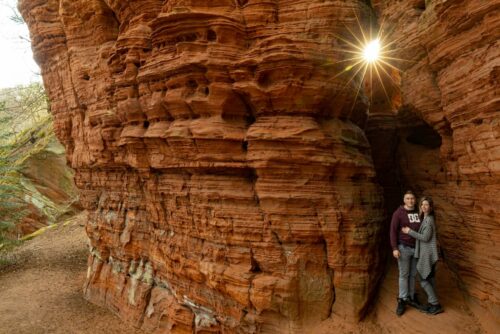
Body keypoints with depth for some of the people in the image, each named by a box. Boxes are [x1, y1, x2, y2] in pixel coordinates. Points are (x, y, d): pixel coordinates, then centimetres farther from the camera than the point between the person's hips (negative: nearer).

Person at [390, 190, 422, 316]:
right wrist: (394, 248, -18)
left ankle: (410, 297, 25)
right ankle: (402, 300, 10)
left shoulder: (418, 213, 6)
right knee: (404, 275, 1)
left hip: (416, 248, 5)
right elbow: (393, 231, -12)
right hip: (404, 248, -5)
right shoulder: (398, 213, -10)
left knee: (413, 275, 13)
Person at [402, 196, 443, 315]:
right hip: (426, 253, 9)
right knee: (430, 279, 14)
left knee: (424, 280, -2)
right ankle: (432, 304, 21)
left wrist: (410, 232, -16)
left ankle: (436, 305, 6)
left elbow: (425, 237, -21)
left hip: (428, 254, -9)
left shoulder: (428, 220, -17)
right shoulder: (425, 219, 11)